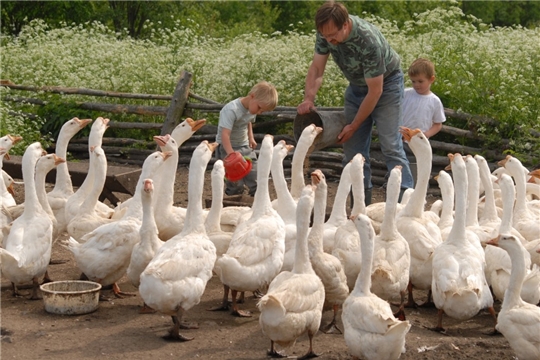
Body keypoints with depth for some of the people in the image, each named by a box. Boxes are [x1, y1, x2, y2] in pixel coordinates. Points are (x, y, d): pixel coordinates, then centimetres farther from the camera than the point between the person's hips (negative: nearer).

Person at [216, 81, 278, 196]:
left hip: (245, 147, 7)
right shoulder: (231, 110, -27)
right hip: (227, 147, -7)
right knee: (236, 182, -13)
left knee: (254, 177, 2)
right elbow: (225, 134, -36)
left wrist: (251, 138, 9)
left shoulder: (252, 109, -2)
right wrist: (231, 154, -46)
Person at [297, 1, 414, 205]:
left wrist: (353, 126, -21)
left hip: (385, 83, -6)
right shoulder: (326, 33, -19)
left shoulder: (368, 41, -36)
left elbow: (375, 91, -29)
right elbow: (317, 68, -9)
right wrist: (308, 99, -27)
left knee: (390, 146, -15)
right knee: (353, 146, 2)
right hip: (357, 85, 6)